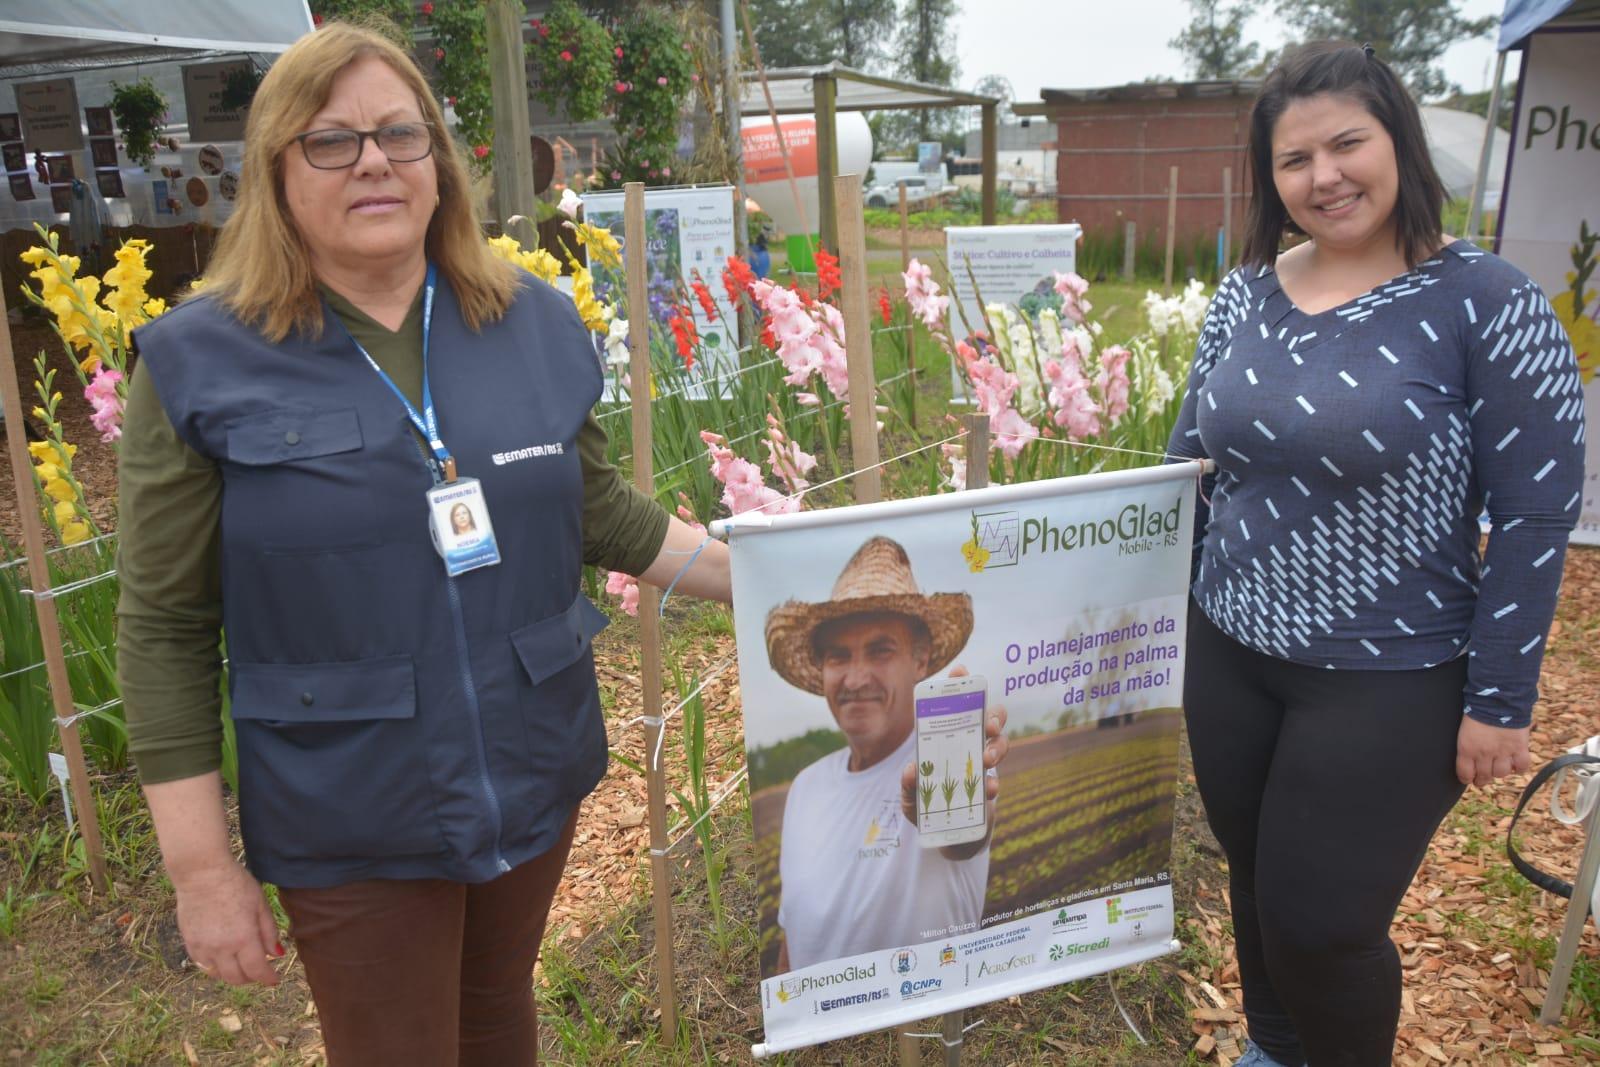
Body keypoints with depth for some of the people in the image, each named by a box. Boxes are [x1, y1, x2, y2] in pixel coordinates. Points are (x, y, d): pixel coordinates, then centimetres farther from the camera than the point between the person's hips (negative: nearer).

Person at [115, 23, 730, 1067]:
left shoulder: (538, 325, -1)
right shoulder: (200, 363, -11)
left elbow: (600, 511, 9)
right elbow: (166, 628, -9)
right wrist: (203, 867, -8)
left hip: (538, 781, 3)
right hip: (352, 825, -3)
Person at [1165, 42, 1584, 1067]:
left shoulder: (1488, 302, -13)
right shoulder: (1242, 297, 1)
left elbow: (1537, 516, -11)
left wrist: (1499, 699, -10)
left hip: (1390, 682, -5)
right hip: (1228, 657, 5)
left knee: (1320, 922, 5)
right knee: (1257, 885, 21)